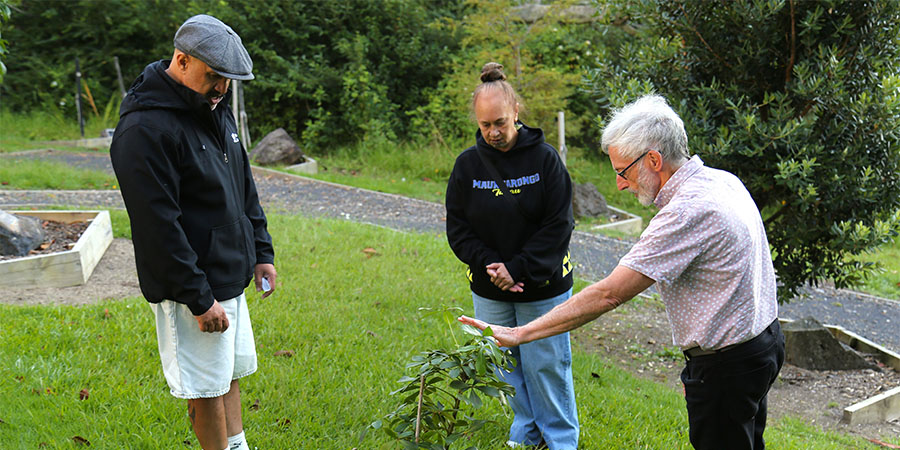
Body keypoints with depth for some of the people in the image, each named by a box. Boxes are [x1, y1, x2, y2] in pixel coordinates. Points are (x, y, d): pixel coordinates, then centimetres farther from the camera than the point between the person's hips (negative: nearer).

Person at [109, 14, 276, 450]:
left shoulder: (214, 109, 9)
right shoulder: (145, 129, -21)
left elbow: (244, 189, 20)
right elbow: (158, 227, -23)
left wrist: (261, 251, 15)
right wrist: (199, 299, -22)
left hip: (230, 279, 9)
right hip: (192, 289, -9)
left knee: (230, 375, 18)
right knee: (207, 389, 2)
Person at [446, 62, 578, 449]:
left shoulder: (544, 158, -9)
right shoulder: (468, 164, -1)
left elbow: (558, 225, -11)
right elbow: (457, 228, 2)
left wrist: (518, 268, -16)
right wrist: (488, 266, -12)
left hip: (542, 288, -3)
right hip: (489, 290, 3)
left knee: (546, 366, 5)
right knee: (506, 365, 14)